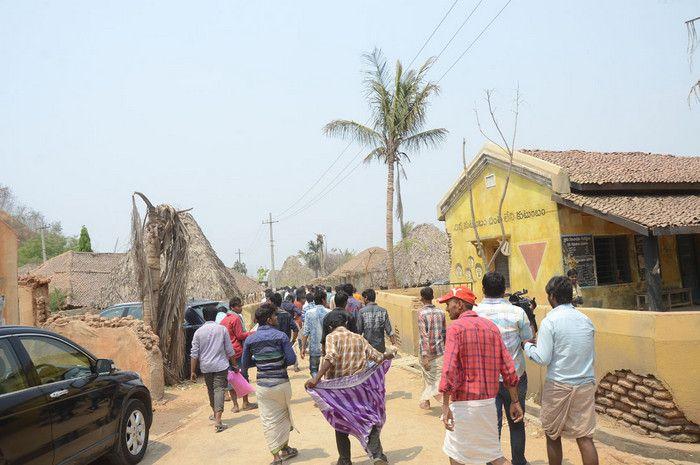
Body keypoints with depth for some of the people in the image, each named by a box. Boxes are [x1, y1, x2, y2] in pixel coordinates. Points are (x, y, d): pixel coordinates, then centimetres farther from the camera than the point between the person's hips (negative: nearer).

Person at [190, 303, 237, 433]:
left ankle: (215, 414, 36)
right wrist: (234, 365, 11)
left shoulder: (198, 332, -1)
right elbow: (230, 350, -1)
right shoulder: (222, 329, -4)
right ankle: (217, 421, -16)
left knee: (211, 390, 19)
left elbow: (194, 354, -2)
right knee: (219, 389, -5)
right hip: (220, 365, -2)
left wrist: (192, 371, 4)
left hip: (206, 367, 2)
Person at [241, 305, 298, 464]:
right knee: (283, 416, 20)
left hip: (263, 386, 1)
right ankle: (285, 449, 34)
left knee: (269, 420, 8)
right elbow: (291, 359, -12)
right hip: (281, 383, -1)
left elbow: (245, 364, 6)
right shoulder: (281, 336, -11)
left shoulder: (250, 339, -2)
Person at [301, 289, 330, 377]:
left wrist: (303, 347, 0)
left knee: (314, 369, 13)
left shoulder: (309, 313, -6)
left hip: (314, 347, 0)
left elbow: (306, 332, -7)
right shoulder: (329, 313, -8)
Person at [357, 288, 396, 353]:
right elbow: (389, 330, -5)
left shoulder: (362, 312, -9)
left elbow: (359, 330, -5)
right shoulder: (383, 311, -2)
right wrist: (394, 343, 3)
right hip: (380, 347, 2)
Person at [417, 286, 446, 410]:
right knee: (439, 377, 9)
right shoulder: (440, 312, 4)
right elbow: (444, 333, 12)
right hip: (440, 351, 4)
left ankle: (425, 401, 23)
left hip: (427, 352, -3)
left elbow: (424, 336, -19)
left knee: (428, 378, 11)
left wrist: (425, 356, -20)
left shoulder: (422, 313, -12)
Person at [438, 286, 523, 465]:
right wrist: (514, 401, 14)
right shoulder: (491, 327, 8)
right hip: (488, 401, 6)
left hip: (464, 403, -6)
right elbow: (508, 368, 8)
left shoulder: (456, 328, -11)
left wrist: (445, 406, -18)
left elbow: (449, 370, -20)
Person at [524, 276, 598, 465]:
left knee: (553, 435, 12)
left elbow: (543, 358, -16)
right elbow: (592, 356, 13)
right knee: (585, 437, 7)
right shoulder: (586, 320, 5)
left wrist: (527, 345, 0)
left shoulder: (550, 321, -13)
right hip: (586, 385, 5)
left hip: (559, 386, -4)